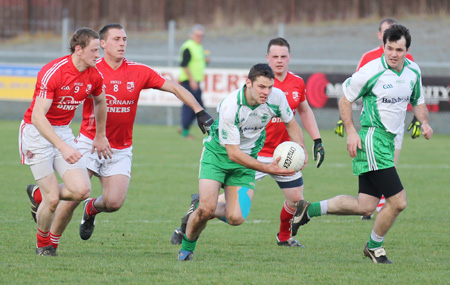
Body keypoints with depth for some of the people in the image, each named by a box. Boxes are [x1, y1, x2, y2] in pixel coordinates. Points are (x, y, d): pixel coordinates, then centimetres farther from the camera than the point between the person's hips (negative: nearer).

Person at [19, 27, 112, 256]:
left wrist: (100, 136, 28)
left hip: (63, 132, 6)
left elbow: (100, 102, 21)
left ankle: (40, 195, 18)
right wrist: (62, 147, -35)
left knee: (82, 190, -12)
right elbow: (37, 117, -28)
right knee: (52, 199, -11)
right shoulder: (52, 73, -24)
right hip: (37, 133, -6)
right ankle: (43, 244, 18)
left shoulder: (94, 76, -3)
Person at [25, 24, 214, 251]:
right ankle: (51, 242, 6)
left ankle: (91, 209, 26)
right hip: (90, 143, -2)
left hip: (120, 151, 2)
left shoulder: (138, 72, -1)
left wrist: (200, 112, -5)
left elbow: (175, 88, 3)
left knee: (114, 202, -11)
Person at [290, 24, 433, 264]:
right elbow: (345, 98, -4)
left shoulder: (413, 71, 6)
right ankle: (374, 247, 13)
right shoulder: (372, 71, -15)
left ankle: (309, 210, 20)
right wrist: (350, 131, -12)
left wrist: (424, 122, 1)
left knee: (364, 206, 6)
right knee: (398, 201, -11)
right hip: (372, 139, -8)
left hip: (387, 142, 8)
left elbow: (418, 101, 21)